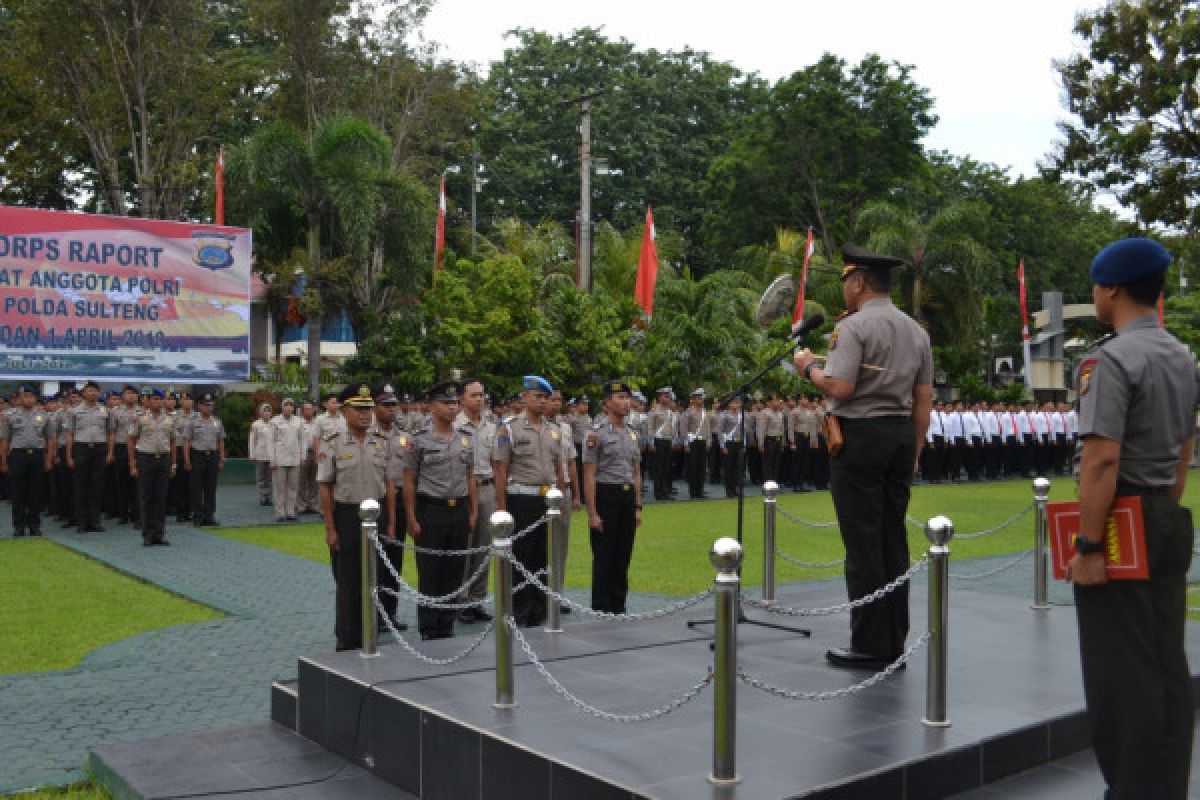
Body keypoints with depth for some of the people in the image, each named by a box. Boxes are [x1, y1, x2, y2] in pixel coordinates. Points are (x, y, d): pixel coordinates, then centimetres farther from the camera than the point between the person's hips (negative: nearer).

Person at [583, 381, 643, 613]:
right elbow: (589, 475, -12)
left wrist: (638, 507, 12)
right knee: (603, 558, -1)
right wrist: (592, 513, -15)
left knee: (623, 557, 11)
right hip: (605, 496, -7)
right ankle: (600, 609, 8)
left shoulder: (632, 434, 12)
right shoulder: (597, 433, -9)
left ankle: (619, 607, 20)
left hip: (628, 497, 7)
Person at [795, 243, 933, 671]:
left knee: (863, 543, -2)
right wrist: (914, 451, 19)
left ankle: (869, 646, 3)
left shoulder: (853, 326, -9)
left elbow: (840, 387, -20)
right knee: (894, 540, 11)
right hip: (901, 435, 7)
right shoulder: (916, 330, 13)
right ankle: (894, 643, 17)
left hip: (860, 435, -7)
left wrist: (810, 367, -2)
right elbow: (924, 399, 13)